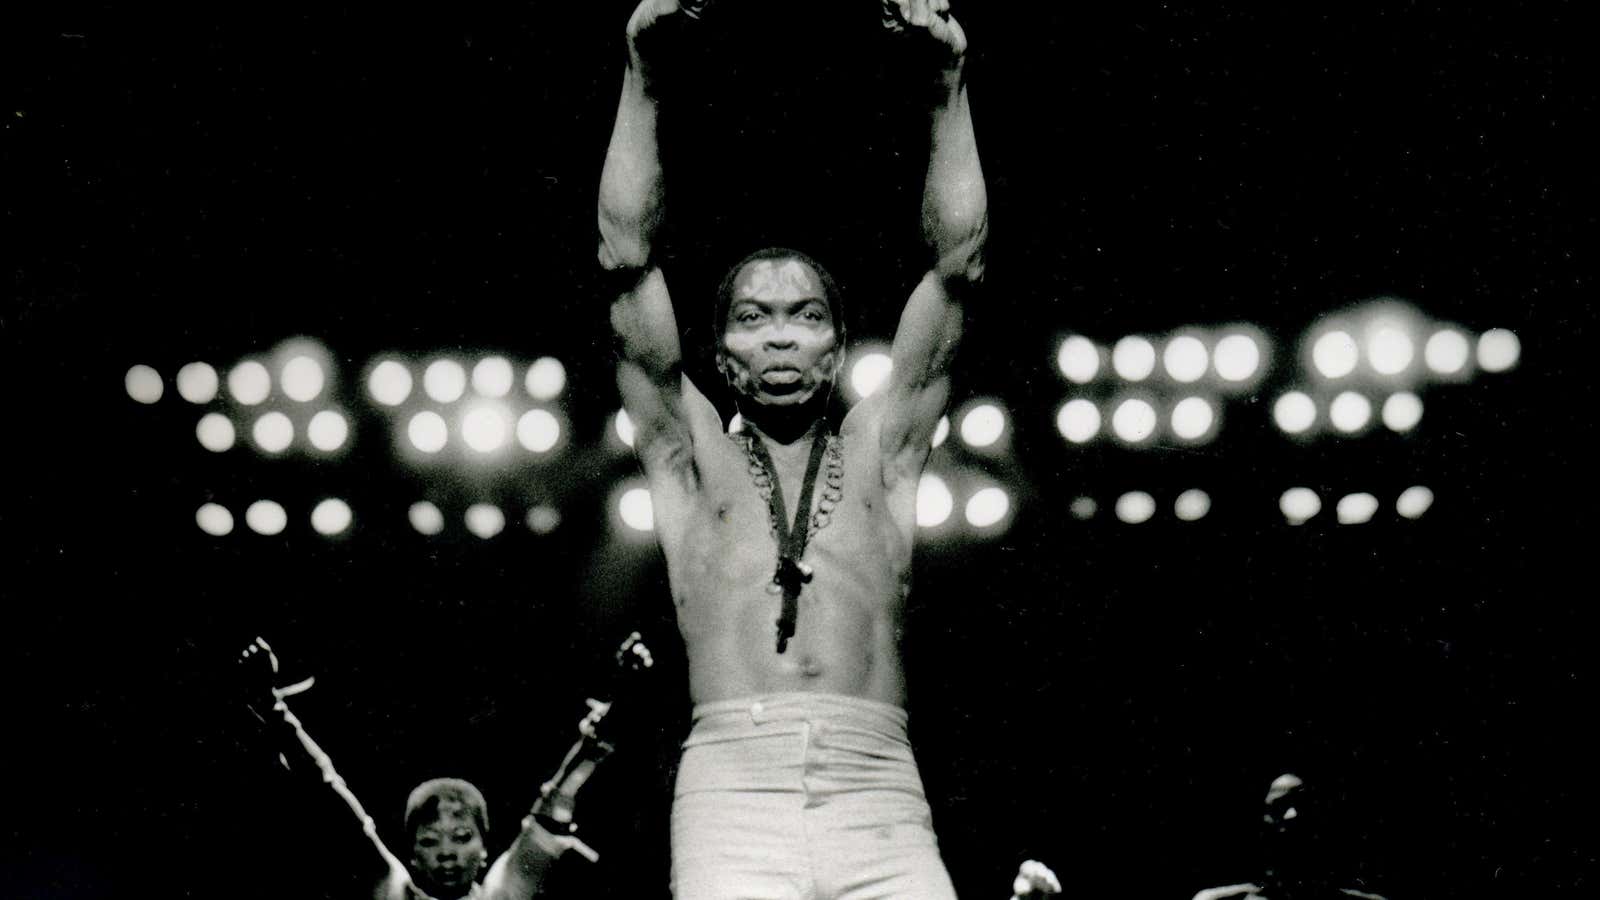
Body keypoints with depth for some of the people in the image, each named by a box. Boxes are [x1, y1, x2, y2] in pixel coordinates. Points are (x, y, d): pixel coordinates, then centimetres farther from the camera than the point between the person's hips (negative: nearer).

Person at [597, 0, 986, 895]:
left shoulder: (879, 452, 21)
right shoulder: (694, 456, 19)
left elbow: (959, 264, 16)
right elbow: (629, 259, 12)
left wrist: (949, 87, 10)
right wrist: (644, 80, 6)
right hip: (731, 796, -1)